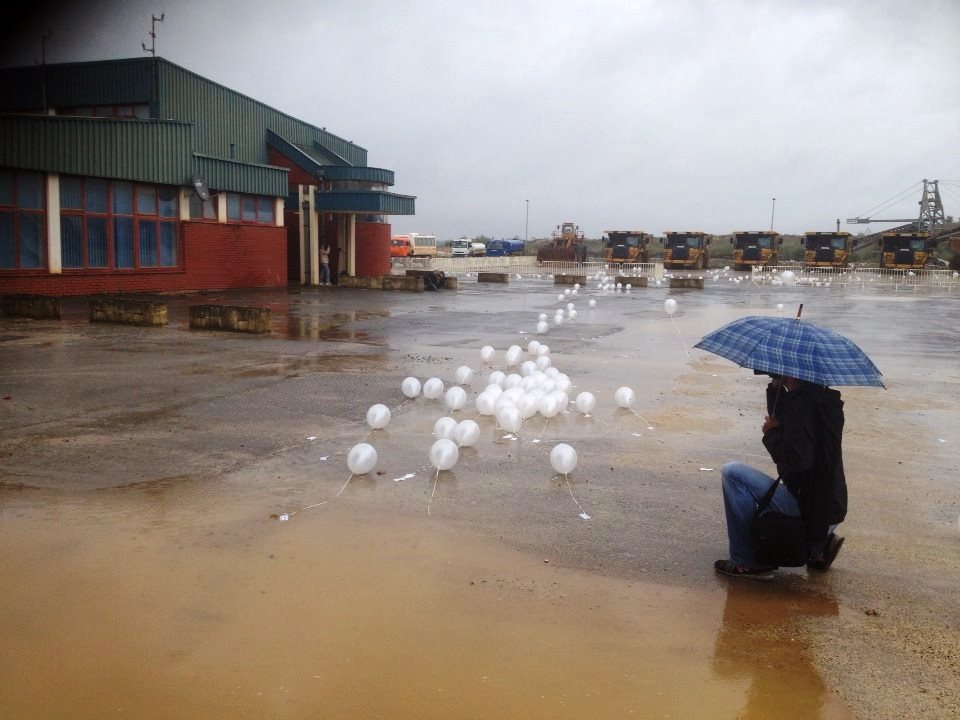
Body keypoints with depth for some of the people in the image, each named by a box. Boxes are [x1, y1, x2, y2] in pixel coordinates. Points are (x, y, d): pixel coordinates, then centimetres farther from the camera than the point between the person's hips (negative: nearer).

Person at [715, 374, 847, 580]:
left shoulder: (802, 402, -21)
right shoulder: (822, 396, 9)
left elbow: (796, 459, -27)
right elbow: (779, 416, 22)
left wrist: (771, 433, -11)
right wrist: (776, 388, 5)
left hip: (807, 507, -10)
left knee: (732, 473, -9)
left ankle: (748, 563, -5)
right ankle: (819, 544, 14)